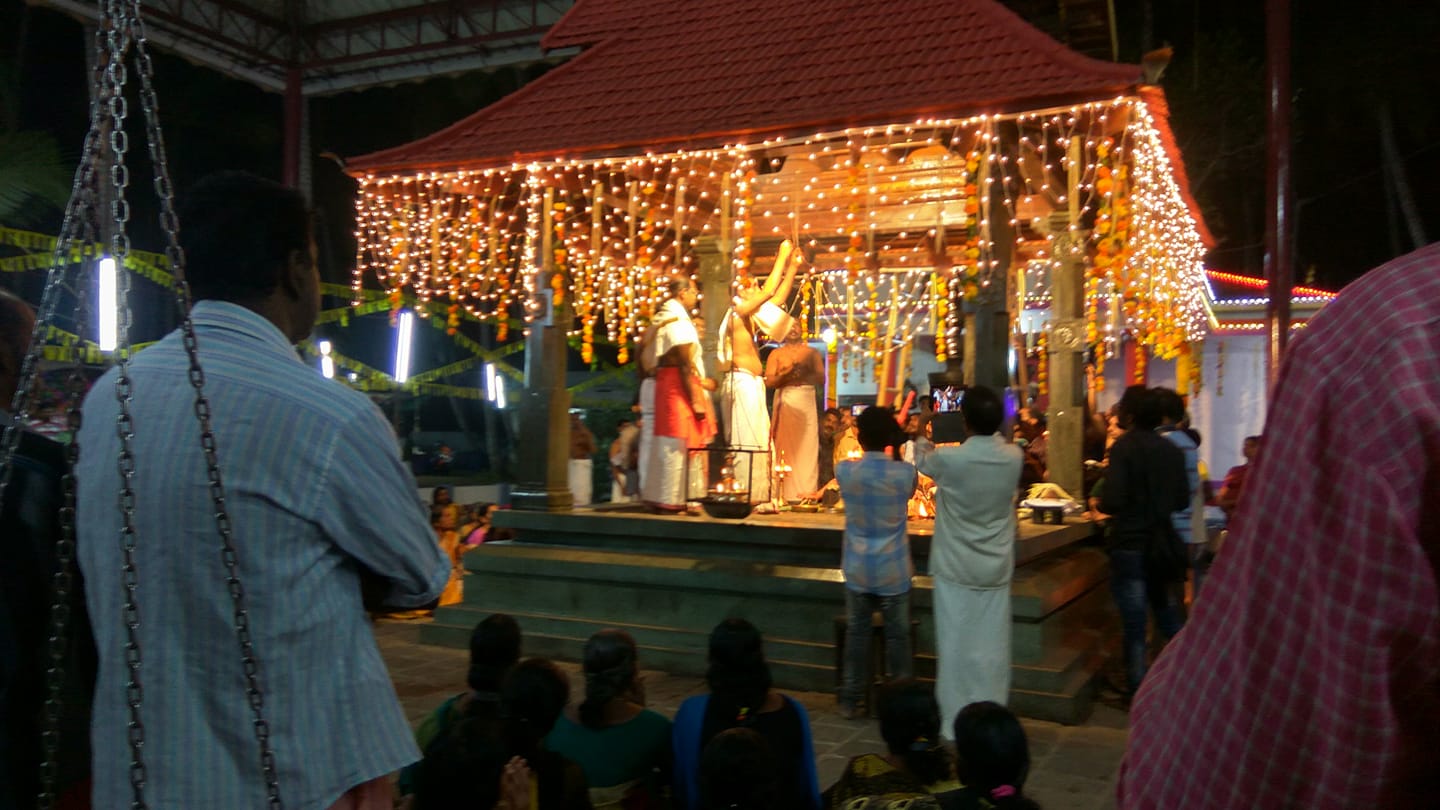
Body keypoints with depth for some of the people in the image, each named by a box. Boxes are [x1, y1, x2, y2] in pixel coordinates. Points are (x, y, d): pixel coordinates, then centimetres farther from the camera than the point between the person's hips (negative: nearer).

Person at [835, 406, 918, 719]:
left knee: (857, 633, 11)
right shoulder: (905, 472, -12)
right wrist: (895, 455, 21)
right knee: (897, 635, 8)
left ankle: (851, 701, 18)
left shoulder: (844, 471, -9)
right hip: (893, 570, -2)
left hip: (857, 569, 2)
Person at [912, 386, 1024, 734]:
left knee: (955, 645, 5)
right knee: (991, 646, 9)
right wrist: (992, 428, 31)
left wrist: (921, 430, 26)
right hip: (996, 569, 3)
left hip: (955, 568, -3)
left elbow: (922, 460, 7)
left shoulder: (948, 458, -17)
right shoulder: (1014, 457, -9)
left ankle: (954, 721, 12)